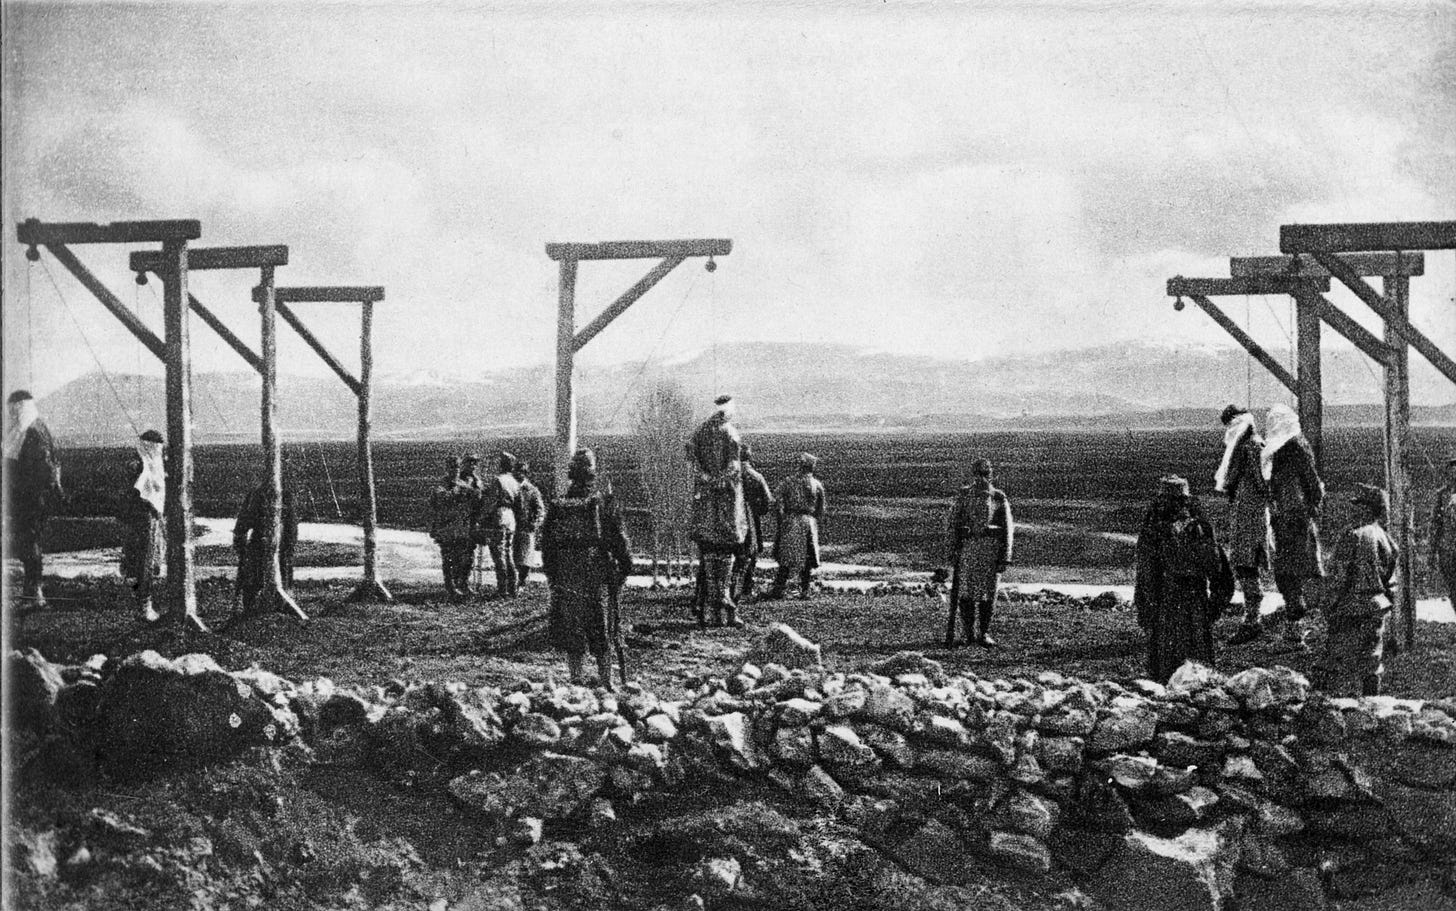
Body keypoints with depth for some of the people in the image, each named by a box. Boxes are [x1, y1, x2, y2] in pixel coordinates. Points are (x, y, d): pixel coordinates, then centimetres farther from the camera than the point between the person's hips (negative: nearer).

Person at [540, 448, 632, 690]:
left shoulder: (558, 506, 2)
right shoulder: (604, 500, -6)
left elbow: (547, 543, 6)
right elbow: (618, 537, -7)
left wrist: (552, 576, 14)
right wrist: (625, 566, 2)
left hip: (566, 577, 2)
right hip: (599, 575, -2)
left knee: (572, 632, 9)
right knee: (602, 629, 6)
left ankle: (575, 680, 10)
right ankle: (605, 681, 8)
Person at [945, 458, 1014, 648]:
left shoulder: (999, 498, 3)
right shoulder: (964, 495, 6)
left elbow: (1007, 529, 2)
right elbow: (953, 523, 7)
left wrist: (1005, 558, -3)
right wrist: (954, 549, -2)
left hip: (992, 549, -1)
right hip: (967, 547, 1)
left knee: (988, 593, 2)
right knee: (965, 592, -1)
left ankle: (984, 634, 13)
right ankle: (969, 633, 11)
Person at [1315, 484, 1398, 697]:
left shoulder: (1352, 535, -14)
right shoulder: (1385, 539, 5)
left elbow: (1339, 575, -14)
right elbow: (1391, 580, 11)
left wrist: (1329, 605, -6)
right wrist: (1387, 602, 20)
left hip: (1351, 607, -6)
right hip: (1378, 608, 6)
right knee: (1371, 663, 12)